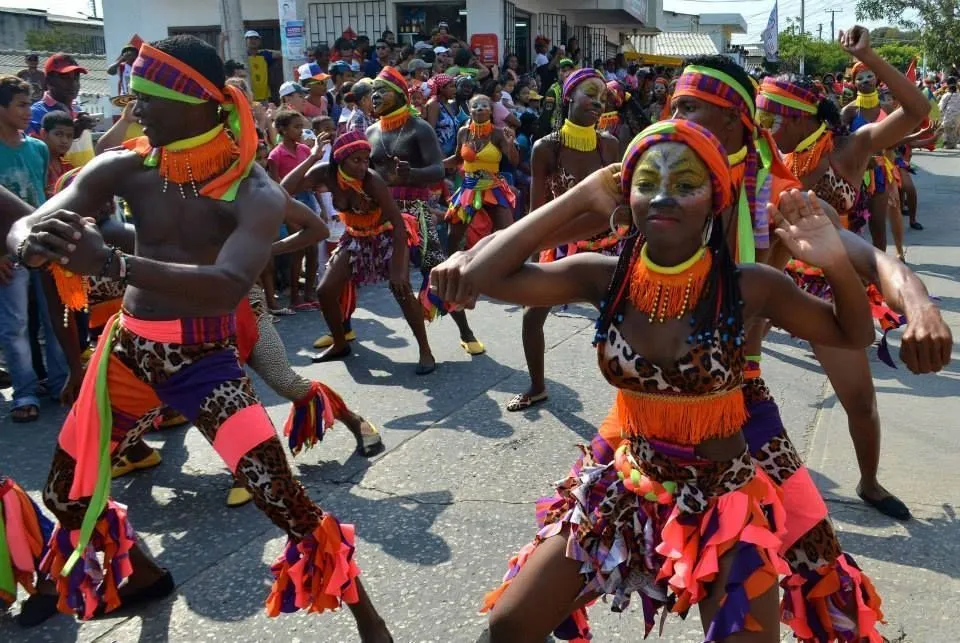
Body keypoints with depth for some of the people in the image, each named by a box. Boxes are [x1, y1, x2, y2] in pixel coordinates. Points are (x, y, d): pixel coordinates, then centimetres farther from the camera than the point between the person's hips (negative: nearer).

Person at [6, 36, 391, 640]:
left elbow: (229, 287, -35)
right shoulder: (125, 167, -6)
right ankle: (143, 574, 48)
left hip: (207, 359, -5)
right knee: (66, 495, 18)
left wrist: (112, 262, -47)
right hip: (127, 351, 5)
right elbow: (24, 226, -11)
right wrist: (33, 243, -37)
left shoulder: (254, 191, -18)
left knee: (283, 499, -14)